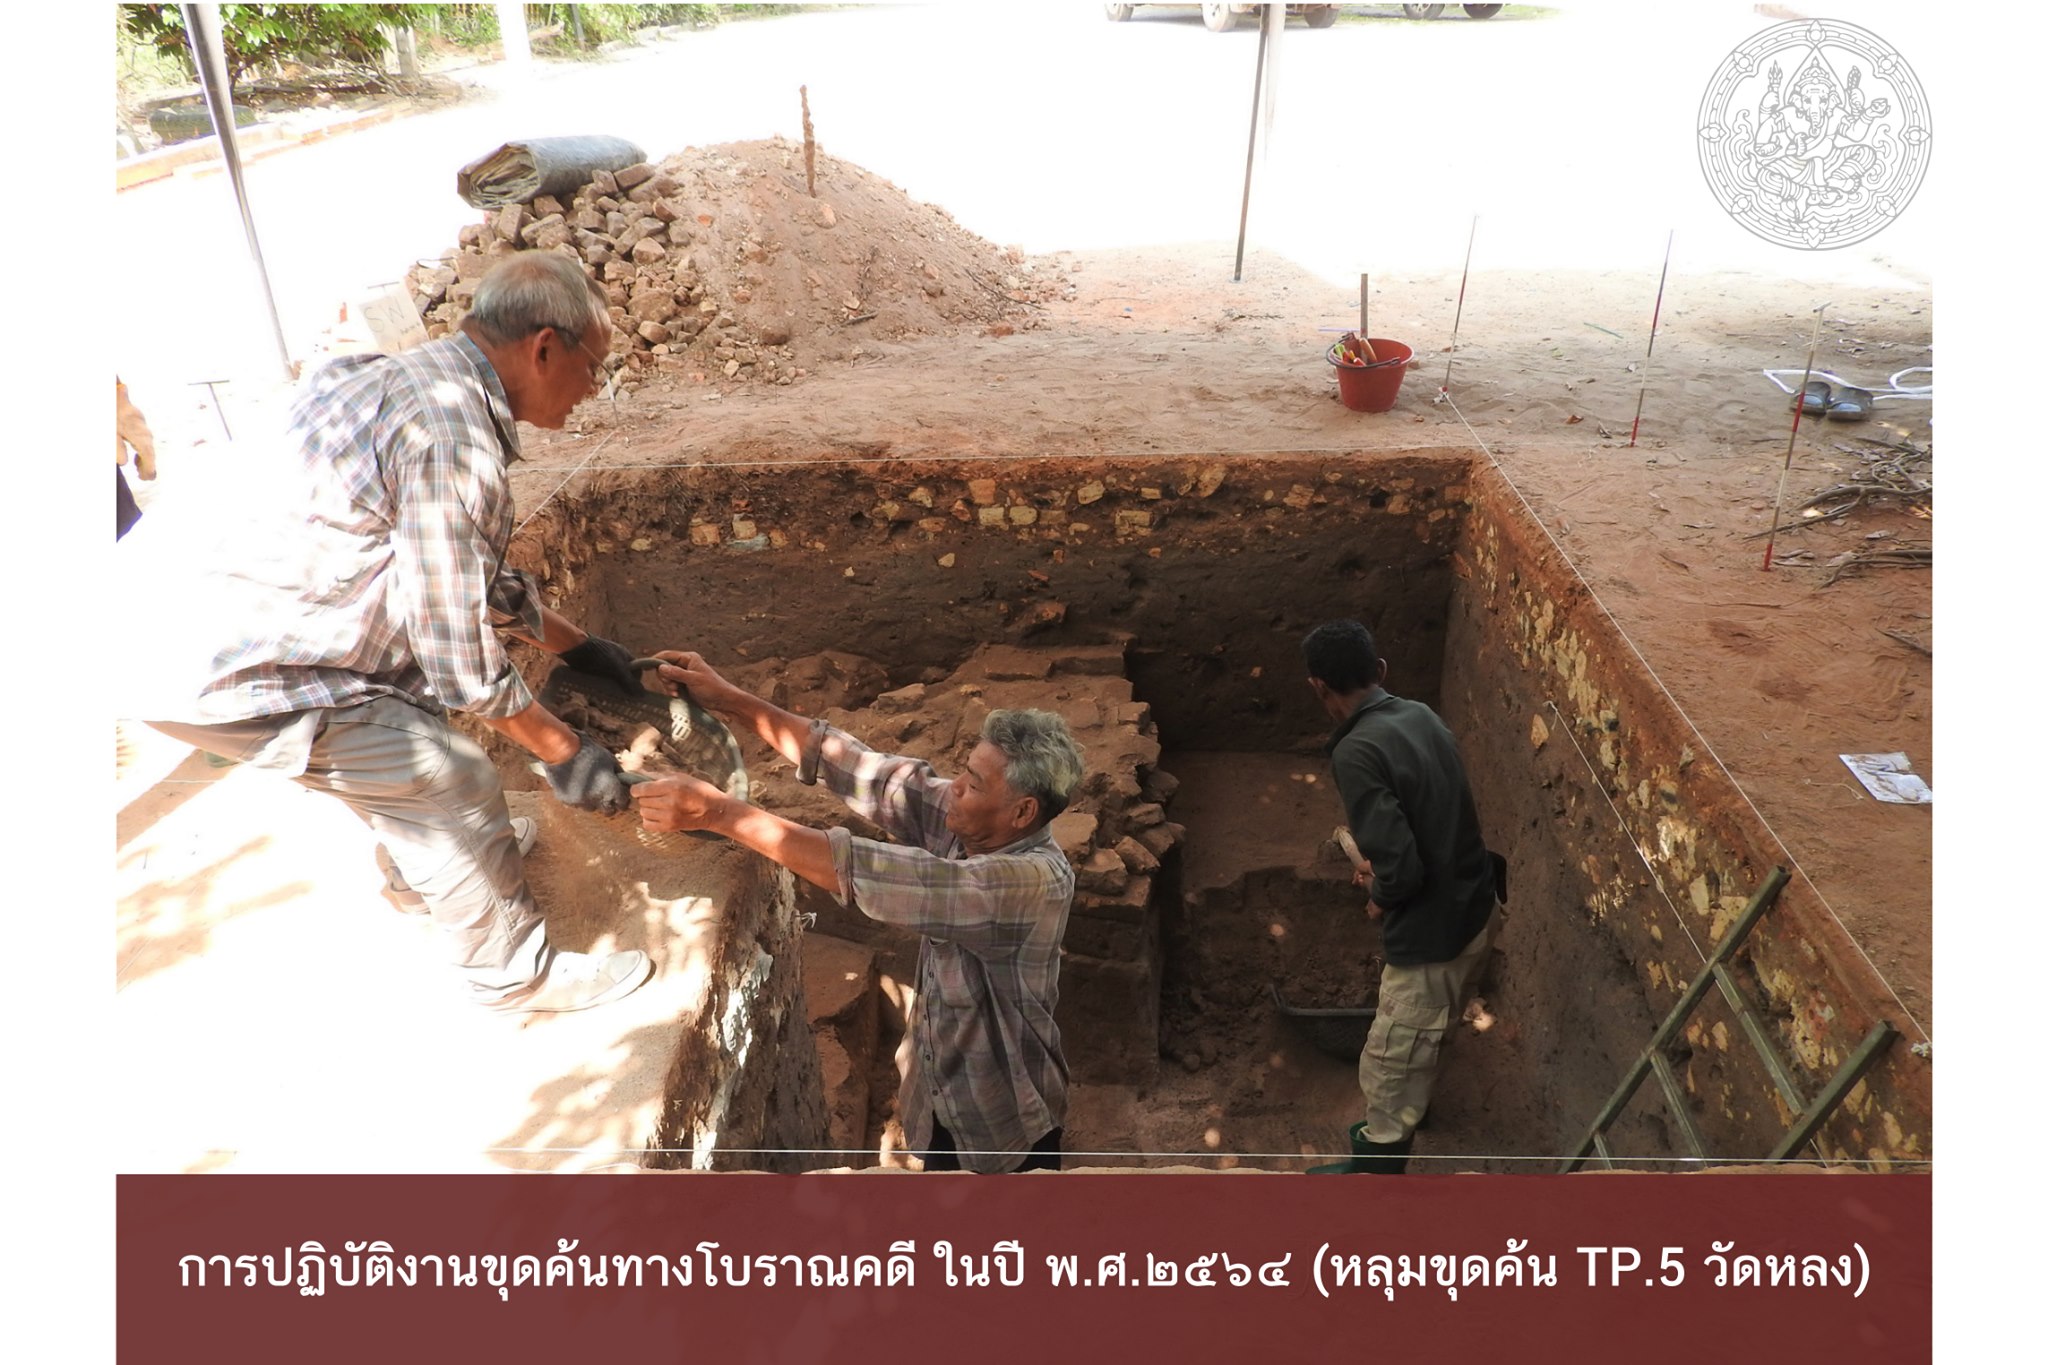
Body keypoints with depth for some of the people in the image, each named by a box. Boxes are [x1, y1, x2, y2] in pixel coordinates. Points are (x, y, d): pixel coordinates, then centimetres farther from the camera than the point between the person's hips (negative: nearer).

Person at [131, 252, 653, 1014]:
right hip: (226, 667, -10)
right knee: (449, 781, -5)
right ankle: (513, 972, 14)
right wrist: (562, 753, -8)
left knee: (403, 726, 27)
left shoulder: (422, 382, 9)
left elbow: (474, 578, 19)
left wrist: (577, 646, 21)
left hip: (200, 610, 10)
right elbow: (460, 652, -20)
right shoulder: (453, 438, -24)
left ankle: (428, 863, 51)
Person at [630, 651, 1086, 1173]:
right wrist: (729, 700, -17)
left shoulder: (1035, 881, -36)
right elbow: (866, 773, -12)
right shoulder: (963, 823, -14)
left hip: (1007, 1132, -6)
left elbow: (871, 876, -42)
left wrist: (719, 812, -41)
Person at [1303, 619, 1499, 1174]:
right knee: (1415, 1043, 31)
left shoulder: (1357, 752, -26)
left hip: (1432, 933, -9)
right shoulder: (1420, 716, 1)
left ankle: (1376, 1166, 29)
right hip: (1470, 911, 9)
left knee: (1386, 1067, 10)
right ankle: (1394, 1127, 52)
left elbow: (1401, 868, -29)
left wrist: (1379, 896, -9)